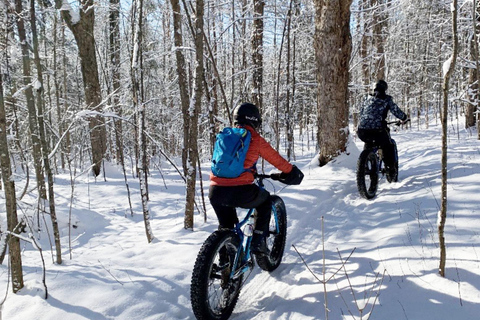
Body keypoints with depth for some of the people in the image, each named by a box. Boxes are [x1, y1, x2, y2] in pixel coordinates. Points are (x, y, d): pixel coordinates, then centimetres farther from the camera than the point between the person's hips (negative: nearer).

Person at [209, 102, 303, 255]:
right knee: (265, 200, 28)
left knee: (225, 226, 30)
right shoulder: (256, 139, 4)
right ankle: (259, 243, 22)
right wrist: (291, 171, 33)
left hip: (215, 191, 5)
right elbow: (276, 159, 13)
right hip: (240, 192, -4)